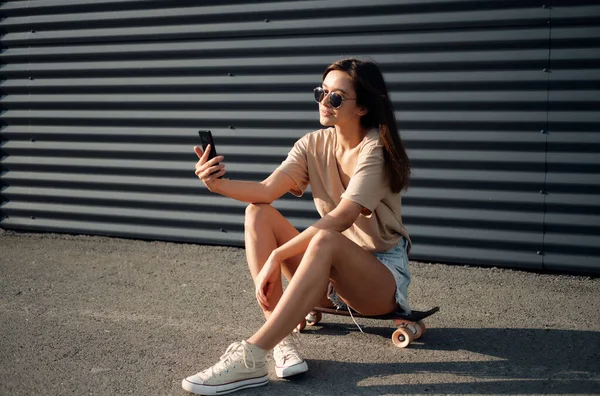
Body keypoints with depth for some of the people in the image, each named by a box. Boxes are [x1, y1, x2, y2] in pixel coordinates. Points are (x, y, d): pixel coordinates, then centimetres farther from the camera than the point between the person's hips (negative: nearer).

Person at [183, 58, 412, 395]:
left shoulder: (377, 150, -18)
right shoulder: (314, 144, 1)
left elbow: (341, 218, -29)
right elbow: (267, 191, -13)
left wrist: (276, 256, -32)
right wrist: (219, 184, -31)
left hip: (383, 274, -6)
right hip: (333, 273, 7)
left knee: (326, 241, -38)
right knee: (259, 213, -11)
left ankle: (251, 356, -42)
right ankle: (283, 338, -22)